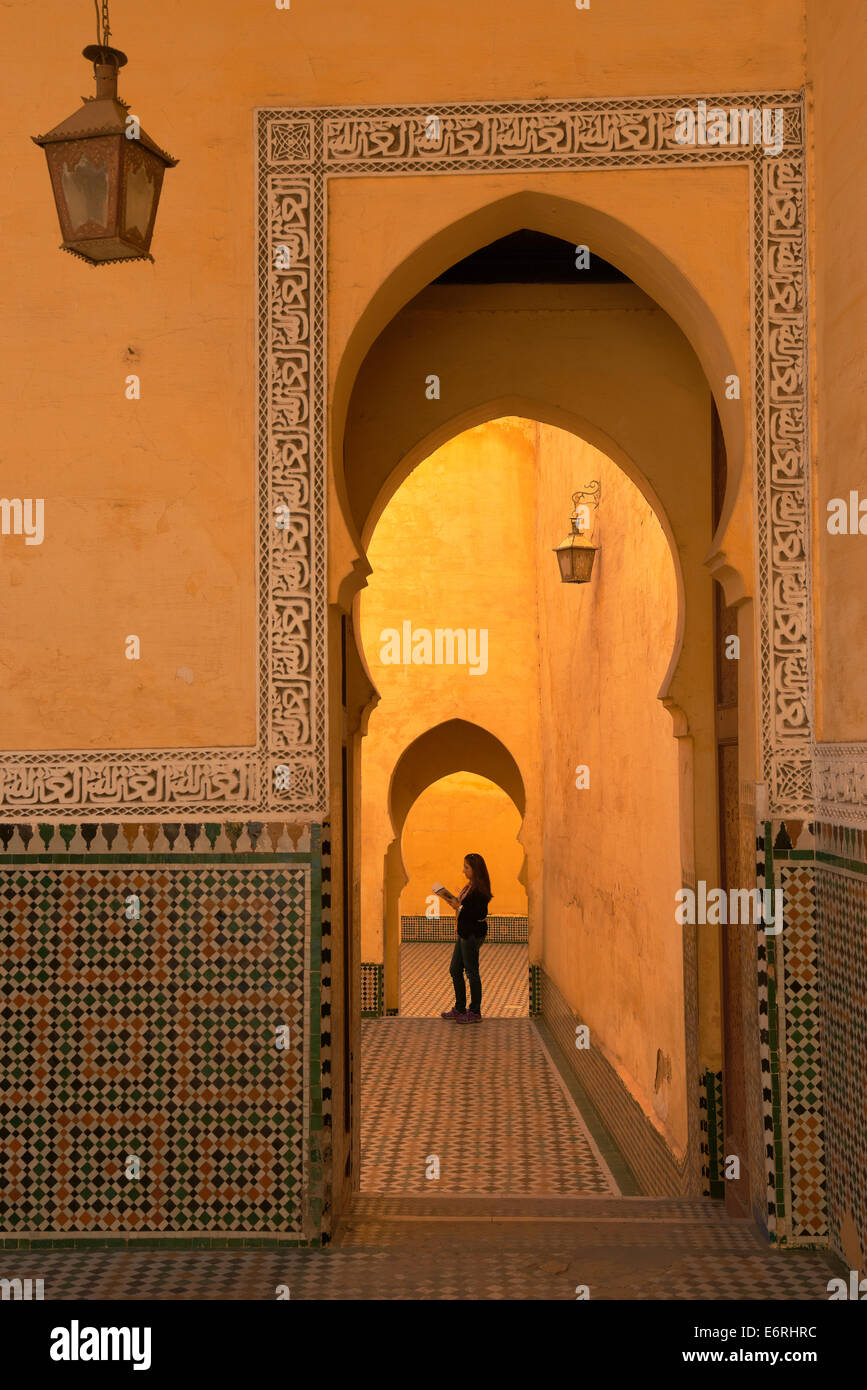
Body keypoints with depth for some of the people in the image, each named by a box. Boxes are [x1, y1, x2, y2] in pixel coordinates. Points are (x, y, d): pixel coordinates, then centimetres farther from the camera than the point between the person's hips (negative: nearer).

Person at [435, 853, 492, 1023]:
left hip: (473, 934, -10)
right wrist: (454, 902, 5)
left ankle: (475, 1012, 9)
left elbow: (480, 915, -23)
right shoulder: (470, 886, 11)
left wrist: (459, 907, -20)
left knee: (471, 972, -1)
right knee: (455, 970, 16)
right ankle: (460, 1009, 26)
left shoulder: (480, 890, -18)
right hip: (465, 933, 10)